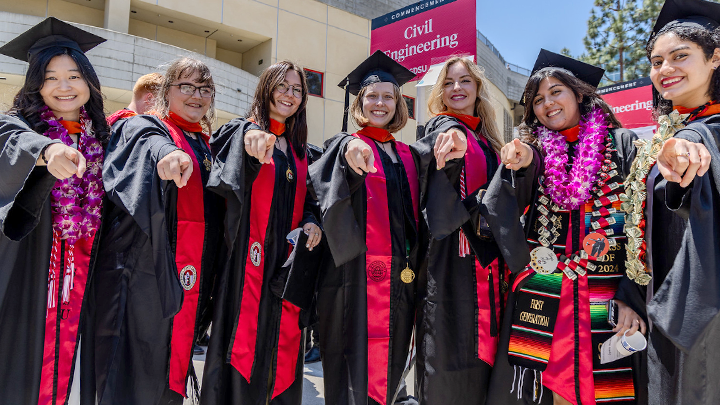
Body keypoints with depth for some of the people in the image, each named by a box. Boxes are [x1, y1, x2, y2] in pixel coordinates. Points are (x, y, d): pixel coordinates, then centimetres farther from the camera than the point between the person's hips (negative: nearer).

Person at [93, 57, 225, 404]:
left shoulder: (208, 147, 20)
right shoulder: (142, 127, 2)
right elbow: (148, 139, -25)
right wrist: (167, 151, -47)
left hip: (190, 280, 6)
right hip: (142, 273, -5)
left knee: (170, 376, 11)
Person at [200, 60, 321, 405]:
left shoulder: (300, 149, 17)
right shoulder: (242, 131, 1)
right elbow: (238, 138, -24)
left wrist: (310, 221, 0)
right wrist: (252, 137, -47)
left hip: (288, 259, 5)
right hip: (250, 257, -5)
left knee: (284, 343, 8)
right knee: (245, 340, -4)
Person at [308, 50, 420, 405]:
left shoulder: (407, 156, 17)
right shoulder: (344, 146, 4)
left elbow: (416, 217, 14)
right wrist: (352, 149, -40)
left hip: (401, 279, 5)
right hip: (357, 273, -4)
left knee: (389, 370, 12)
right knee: (353, 375, -2)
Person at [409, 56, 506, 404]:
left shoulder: (488, 141, 19)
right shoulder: (442, 126, 0)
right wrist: (456, 141, -48)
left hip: (486, 262, 6)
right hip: (449, 256, -6)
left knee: (477, 355, 10)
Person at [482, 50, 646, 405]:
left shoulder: (623, 144, 7)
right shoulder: (535, 152, 12)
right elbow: (500, 214, -4)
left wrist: (633, 295, -9)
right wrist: (520, 164, -23)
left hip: (608, 298, -1)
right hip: (542, 297, 1)